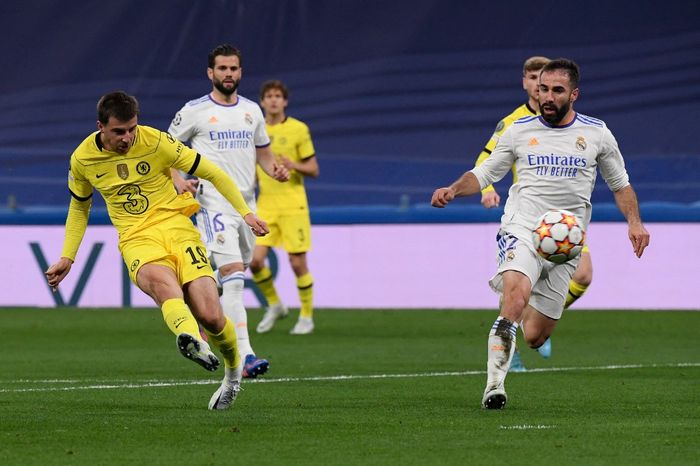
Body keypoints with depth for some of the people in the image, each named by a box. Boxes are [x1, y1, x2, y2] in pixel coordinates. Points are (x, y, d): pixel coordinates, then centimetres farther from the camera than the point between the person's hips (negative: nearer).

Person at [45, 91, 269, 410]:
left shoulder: (156, 142, -6)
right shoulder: (83, 159, 3)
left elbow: (213, 174, 2)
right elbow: (79, 207, 23)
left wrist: (245, 213, -2)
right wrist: (67, 257, 17)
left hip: (176, 227, 0)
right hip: (137, 240, 1)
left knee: (210, 317, -15)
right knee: (161, 282, -38)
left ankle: (233, 369, 19)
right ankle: (192, 341, -68)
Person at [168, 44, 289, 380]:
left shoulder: (251, 110, 13)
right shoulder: (195, 111, -2)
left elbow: (262, 151, 23)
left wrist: (274, 169, 2)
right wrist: (178, 181, -12)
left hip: (246, 203, 6)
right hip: (214, 204, -6)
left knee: (234, 276, 13)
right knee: (233, 275, -19)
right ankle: (244, 356, -25)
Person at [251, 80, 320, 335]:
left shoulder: (298, 129, -2)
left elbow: (314, 170, 0)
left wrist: (294, 165, -19)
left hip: (293, 205, -3)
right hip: (265, 206, 3)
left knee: (297, 262, -3)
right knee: (255, 260, -8)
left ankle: (306, 316, 13)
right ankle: (274, 305, 17)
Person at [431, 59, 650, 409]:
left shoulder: (596, 133, 9)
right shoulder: (519, 131, 8)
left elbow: (619, 183, 19)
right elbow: (483, 173, 14)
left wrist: (634, 221, 3)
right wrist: (453, 190, -5)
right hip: (522, 229, -2)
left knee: (535, 337, -1)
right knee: (516, 293, -34)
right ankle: (494, 386, -34)